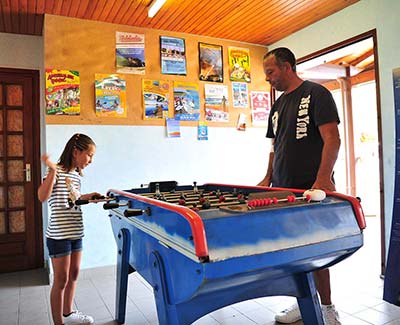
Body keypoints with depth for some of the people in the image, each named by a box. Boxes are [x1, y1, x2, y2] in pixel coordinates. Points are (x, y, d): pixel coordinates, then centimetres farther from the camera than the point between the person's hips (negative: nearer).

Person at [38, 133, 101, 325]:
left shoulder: (76, 175, 10)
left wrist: (86, 197, 8)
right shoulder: (57, 171, -13)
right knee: (61, 280, 2)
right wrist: (52, 171, -32)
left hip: (76, 233, 8)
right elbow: (43, 197, -27)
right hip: (59, 235, -8)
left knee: (73, 275, 18)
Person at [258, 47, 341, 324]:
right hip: (283, 189, 7)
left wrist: (323, 179, -23)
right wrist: (268, 179, 13)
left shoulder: (316, 94, -4)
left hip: (312, 190, -7)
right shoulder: (278, 105, 18)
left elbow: (332, 139, -13)